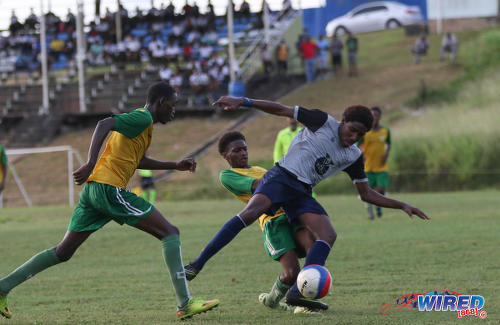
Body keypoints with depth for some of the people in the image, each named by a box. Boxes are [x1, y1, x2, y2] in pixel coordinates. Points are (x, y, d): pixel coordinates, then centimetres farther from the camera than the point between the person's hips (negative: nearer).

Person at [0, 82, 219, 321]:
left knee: (63, 252, 13)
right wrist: (91, 163, -31)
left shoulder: (139, 119, 25)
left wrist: (175, 166, 33)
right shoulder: (143, 118, -6)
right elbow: (104, 124, -20)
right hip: (110, 188, -10)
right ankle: (184, 304, -12)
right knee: (170, 233, -6)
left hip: (93, 190, 10)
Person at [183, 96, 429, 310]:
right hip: (280, 178, -6)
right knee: (249, 213, -32)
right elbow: (282, 110, -2)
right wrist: (244, 102, -12)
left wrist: (402, 206, 11)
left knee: (328, 235, -18)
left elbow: (367, 194, 19)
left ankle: (296, 292, -28)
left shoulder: (353, 156, 13)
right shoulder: (323, 122, -1)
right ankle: (197, 265, -35)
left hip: (302, 194, 6)